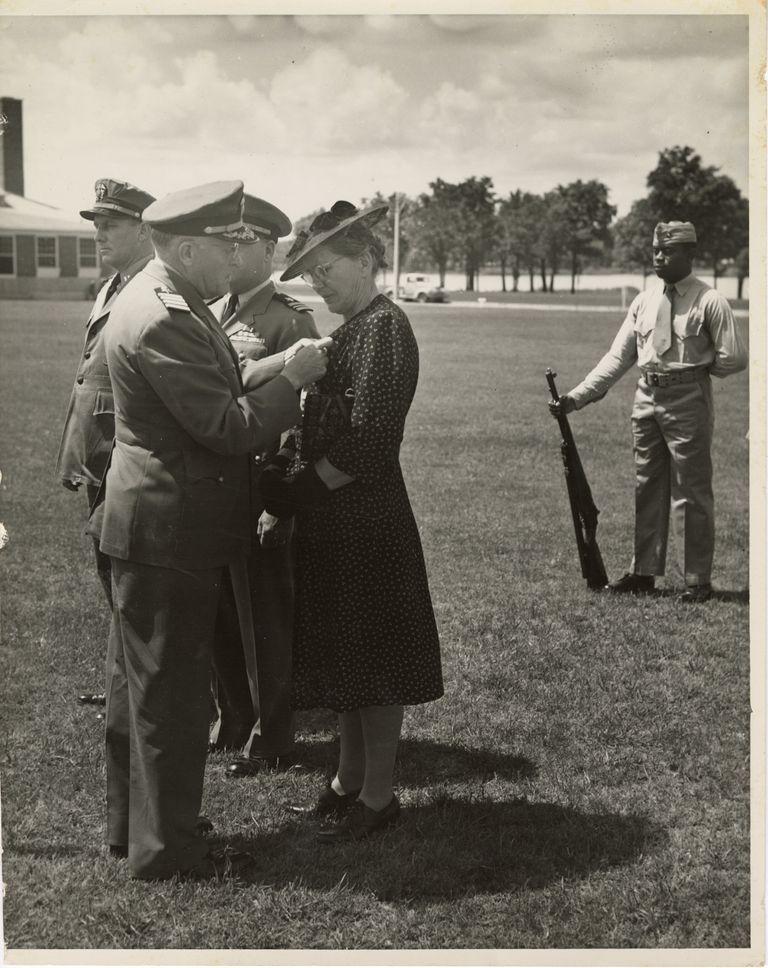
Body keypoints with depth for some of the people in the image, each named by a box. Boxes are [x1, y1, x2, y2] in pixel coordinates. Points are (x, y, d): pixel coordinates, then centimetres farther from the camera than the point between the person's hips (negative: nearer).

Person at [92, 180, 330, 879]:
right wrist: (294, 378, -13)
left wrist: (275, 369, 5)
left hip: (148, 525, 11)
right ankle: (165, 848, 14)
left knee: (137, 686, 19)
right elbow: (230, 427, -24)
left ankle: (130, 827, 34)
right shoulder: (163, 321, -23)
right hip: (169, 531, -11)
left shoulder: (160, 301, 11)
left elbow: (213, 396, 15)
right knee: (171, 694, 1)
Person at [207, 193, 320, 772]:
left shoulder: (290, 318, -10)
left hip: (260, 490, -7)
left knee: (266, 620, 5)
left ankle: (271, 740, 19)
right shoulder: (211, 315, 12)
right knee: (220, 613, 16)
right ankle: (233, 719, 32)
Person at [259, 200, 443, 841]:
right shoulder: (351, 329, 12)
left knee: (372, 656, 2)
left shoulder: (384, 327, -16)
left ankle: (379, 795, 14)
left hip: (367, 517, -9)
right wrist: (295, 475, 0)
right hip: (336, 521, 9)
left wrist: (304, 486, -12)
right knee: (346, 653, 16)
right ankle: (350, 781, 29)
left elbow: (366, 444, -22)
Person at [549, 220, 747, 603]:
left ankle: (697, 579, 10)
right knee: (647, 487, 12)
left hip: (688, 400, -6)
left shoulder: (709, 302, -7)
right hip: (647, 399, 6)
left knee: (692, 491, 1)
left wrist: (694, 367, -1)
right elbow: (618, 357, 6)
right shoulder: (644, 301, 9)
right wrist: (577, 396, -1)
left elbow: (734, 357, -7)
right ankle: (644, 572, 23)